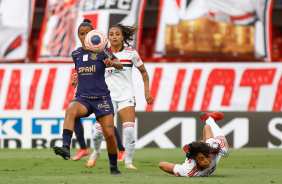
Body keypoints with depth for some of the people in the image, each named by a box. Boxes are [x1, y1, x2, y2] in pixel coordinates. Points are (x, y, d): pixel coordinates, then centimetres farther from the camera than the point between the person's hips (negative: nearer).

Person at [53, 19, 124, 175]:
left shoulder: (101, 50, -1)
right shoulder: (75, 54, 11)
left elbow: (119, 65, -16)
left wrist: (112, 63, -35)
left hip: (101, 98, -2)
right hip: (82, 98, 2)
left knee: (109, 134, -9)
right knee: (70, 111, -34)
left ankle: (114, 168, 13)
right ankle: (66, 148, -49)